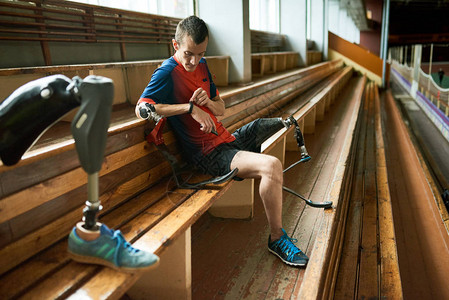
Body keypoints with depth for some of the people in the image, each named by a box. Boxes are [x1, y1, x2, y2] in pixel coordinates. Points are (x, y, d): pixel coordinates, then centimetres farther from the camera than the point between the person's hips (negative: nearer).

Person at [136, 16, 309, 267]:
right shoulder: (168, 72, -12)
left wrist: (208, 102, -12)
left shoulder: (202, 65, 11)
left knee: (280, 124, 23)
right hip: (208, 154, -9)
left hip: (226, 138, 9)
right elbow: (142, 108, -27)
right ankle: (277, 238, -14)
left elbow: (221, 109, 12)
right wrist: (190, 107, -30)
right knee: (271, 166, -31)